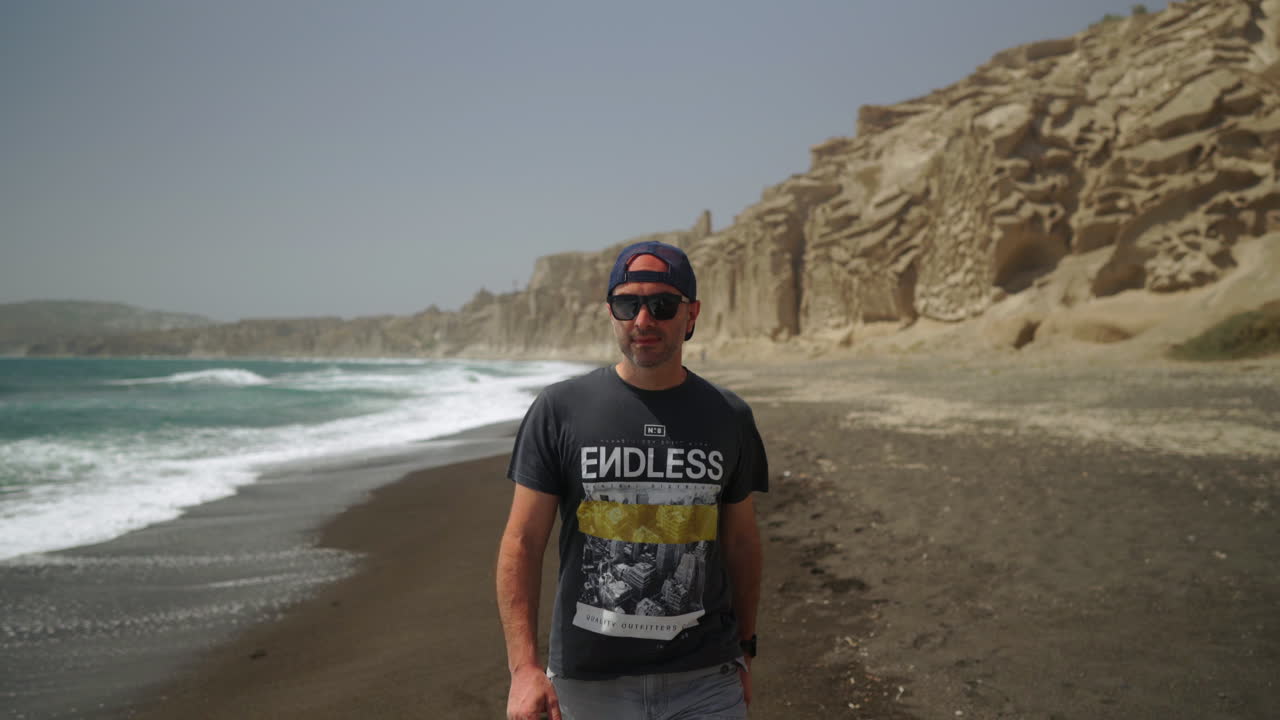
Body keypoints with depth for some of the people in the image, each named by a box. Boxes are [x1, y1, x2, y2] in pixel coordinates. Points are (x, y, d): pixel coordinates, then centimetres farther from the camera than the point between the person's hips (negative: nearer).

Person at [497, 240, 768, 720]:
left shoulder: (729, 417, 3)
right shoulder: (559, 410, -4)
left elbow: (740, 540, 12)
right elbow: (523, 541, -5)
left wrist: (745, 650, 15)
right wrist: (524, 667, -13)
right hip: (588, 679, -1)